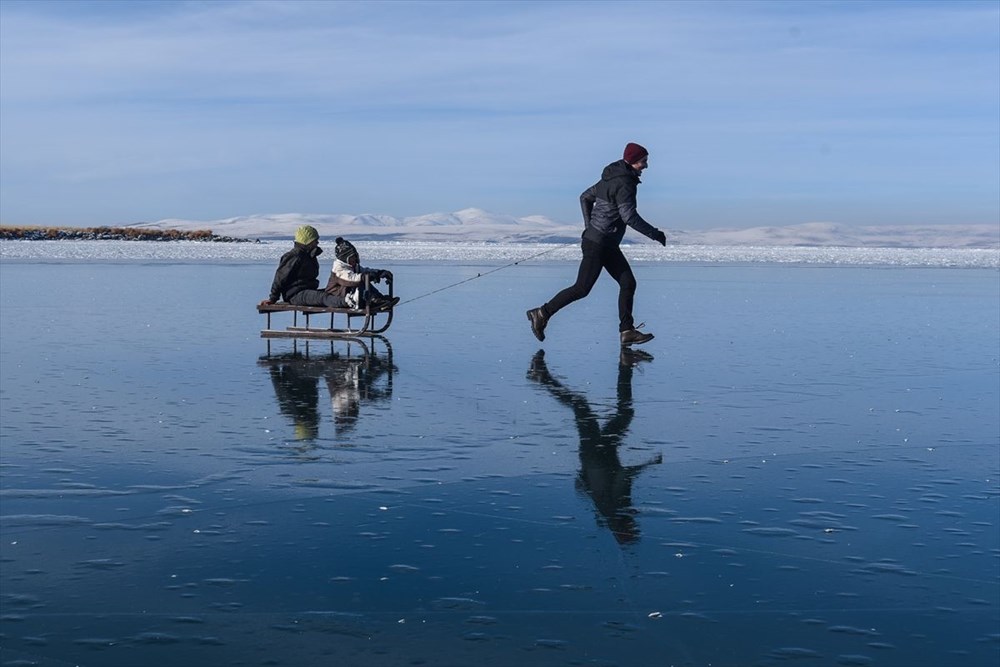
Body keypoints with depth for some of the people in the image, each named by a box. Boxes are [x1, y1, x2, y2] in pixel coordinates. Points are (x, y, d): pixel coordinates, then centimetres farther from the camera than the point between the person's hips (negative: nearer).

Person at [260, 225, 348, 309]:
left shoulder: (310, 255, 20)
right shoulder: (294, 257, -10)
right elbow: (280, 278, -7)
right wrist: (272, 299, -4)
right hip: (295, 294, -10)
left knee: (332, 293, -11)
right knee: (322, 297, -34)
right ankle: (343, 302, -57)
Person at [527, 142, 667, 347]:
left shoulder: (611, 178, 12)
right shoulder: (623, 183, -18)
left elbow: (585, 197, 18)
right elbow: (629, 216, -25)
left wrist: (589, 228, 17)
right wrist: (655, 234, -18)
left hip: (608, 244, 10)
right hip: (598, 243, -10)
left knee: (628, 283, 6)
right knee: (582, 288, -4)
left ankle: (627, 331, 7)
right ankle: (542, 313, 5)